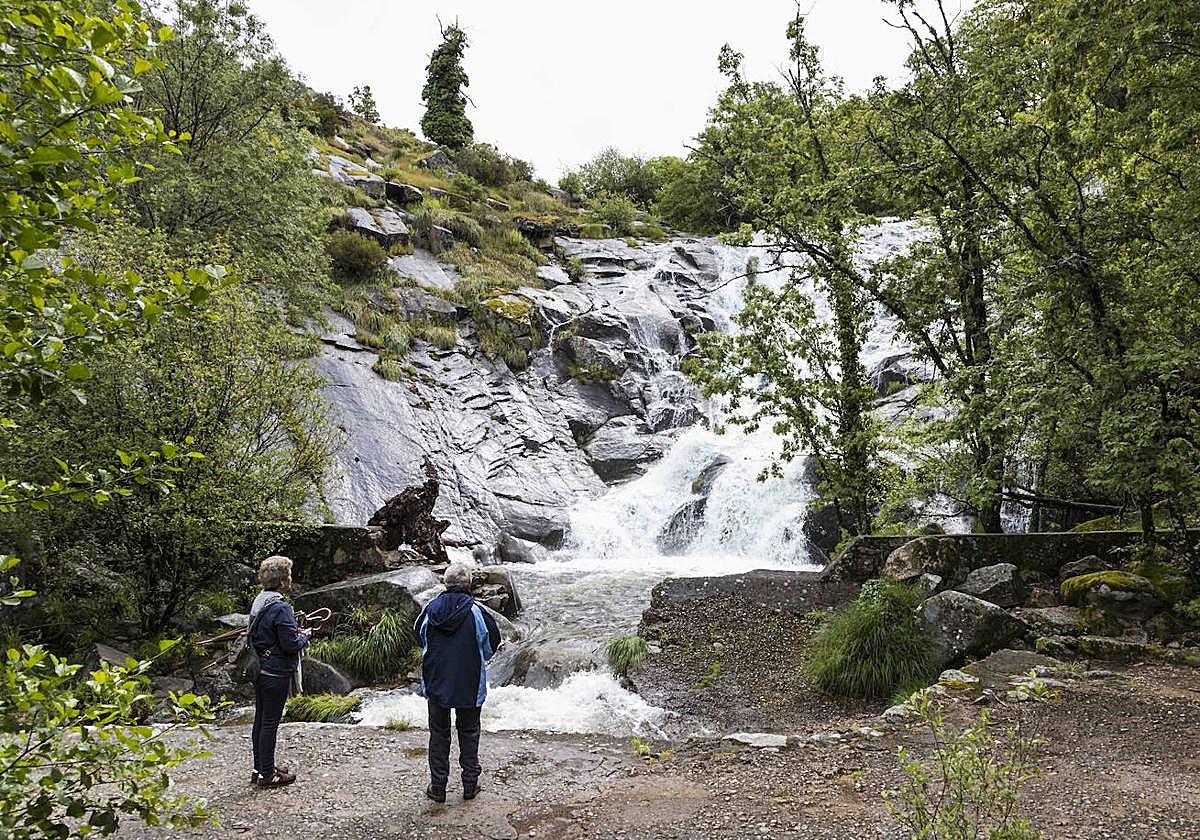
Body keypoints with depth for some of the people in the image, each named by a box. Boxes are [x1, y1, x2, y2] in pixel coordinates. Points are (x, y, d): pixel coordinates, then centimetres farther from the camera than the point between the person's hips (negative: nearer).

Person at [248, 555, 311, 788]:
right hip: (277, 673, -9)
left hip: (260, 670, 9)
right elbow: (291, 645, -22)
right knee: (270, 722, 0)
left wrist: (295, 631, 13)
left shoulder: (259, 602, 7)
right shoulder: (281, 608, -22)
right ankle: (267, 774, 10)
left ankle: (260, 768, 28)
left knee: (260, 720, 16)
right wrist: (304, 636, -1)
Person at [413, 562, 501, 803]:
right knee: (469, 733, 15)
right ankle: (470, 784, 21)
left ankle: (438, 786, 19)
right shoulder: (476, 612, -16)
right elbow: (491, 644, -4)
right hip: (470, 684, -2)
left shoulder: (431, 609, -7)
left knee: (438, 733, 15)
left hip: (435, 682, 2)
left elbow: (420, 637, 9)